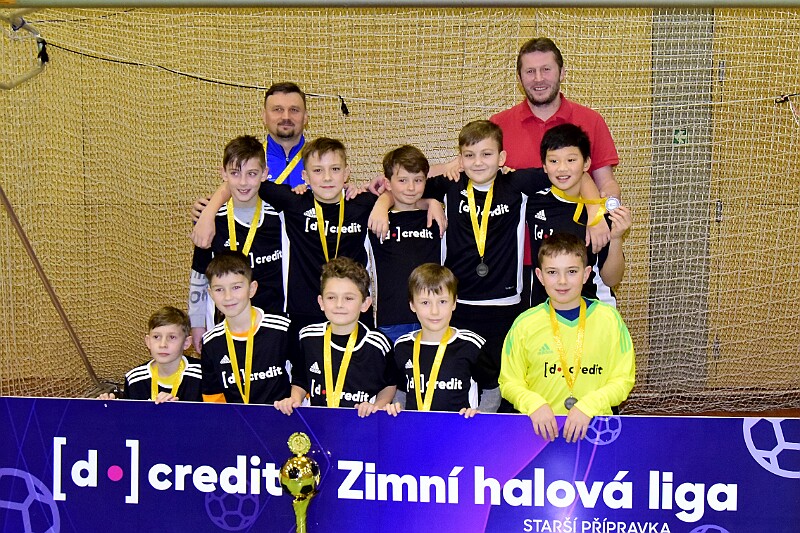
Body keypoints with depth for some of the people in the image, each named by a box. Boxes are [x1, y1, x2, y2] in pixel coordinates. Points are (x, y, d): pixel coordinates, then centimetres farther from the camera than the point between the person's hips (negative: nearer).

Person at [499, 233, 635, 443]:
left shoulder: (609, 319, 3)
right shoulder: (524, 324, 3)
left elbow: (623, 379, 5)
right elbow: (509, 382, 8)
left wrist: (588, 406, -10)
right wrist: (534, 404, -12)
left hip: (594, 426, 0)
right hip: (541, 429, 0)